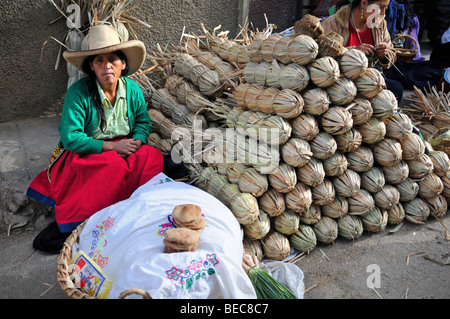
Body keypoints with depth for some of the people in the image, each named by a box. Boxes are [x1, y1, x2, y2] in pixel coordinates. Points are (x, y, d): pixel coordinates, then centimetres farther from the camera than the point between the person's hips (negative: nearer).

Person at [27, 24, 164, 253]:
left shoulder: (132, 89, -1)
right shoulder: (79, 92, -15)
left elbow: (143, 122, 9)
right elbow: (70, 138, -19)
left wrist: (137, 141, -14)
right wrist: (112, 146, -24)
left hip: (122, 149, 4)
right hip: (84, 155, -4)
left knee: (152, 157, -25)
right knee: (115, 165, -36)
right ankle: (66, 224, -26)